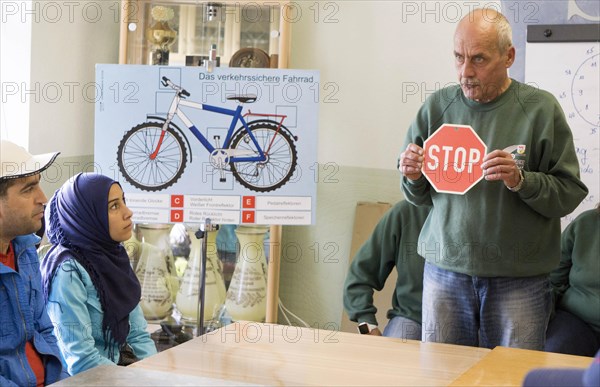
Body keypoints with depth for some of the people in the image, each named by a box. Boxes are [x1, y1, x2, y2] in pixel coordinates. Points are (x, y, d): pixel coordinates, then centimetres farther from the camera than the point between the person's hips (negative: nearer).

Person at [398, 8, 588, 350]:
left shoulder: (540, 109, -4)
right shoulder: (437, 106, 4)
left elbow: (571, 193, -5)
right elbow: (419, 197, 12)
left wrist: (521, 181, -21)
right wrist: (413, 177, -9)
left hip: (518, 280, -2)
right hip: (445, 270, 2)